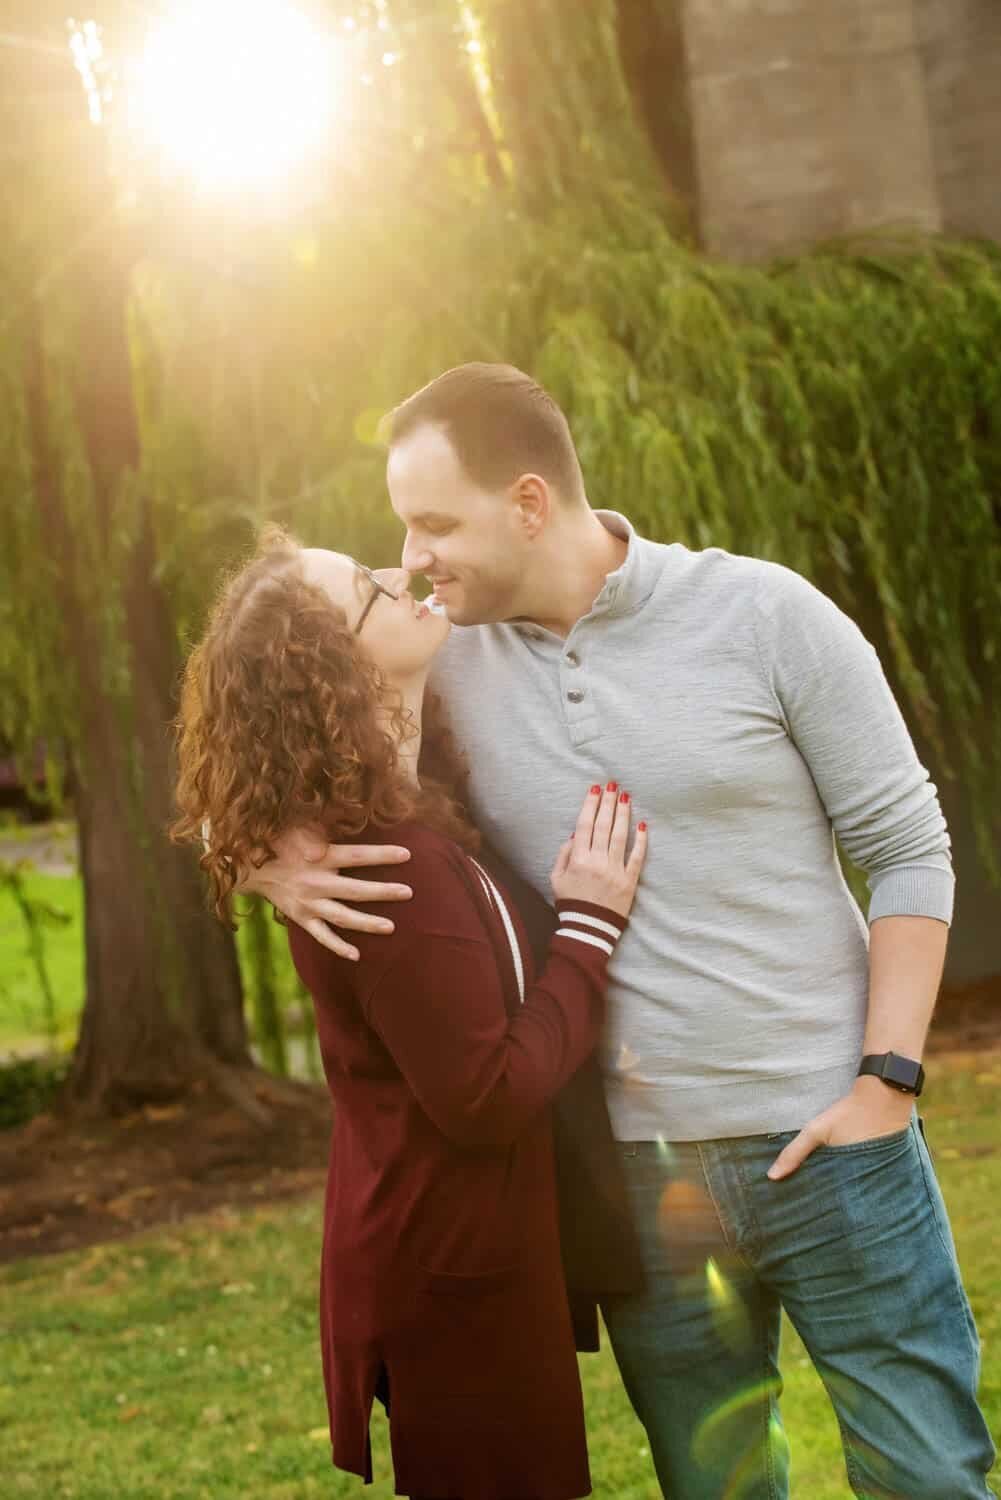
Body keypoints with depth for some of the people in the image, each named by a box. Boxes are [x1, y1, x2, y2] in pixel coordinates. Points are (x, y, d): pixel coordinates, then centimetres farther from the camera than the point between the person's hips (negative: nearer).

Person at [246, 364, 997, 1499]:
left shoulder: (765, 616, -7)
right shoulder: (446, 661, 1)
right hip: (630, 1168, 3)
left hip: (826, 1142, -2)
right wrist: (275, 860, -13)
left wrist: (887, 1078, -11)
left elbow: (908, 852, -2)